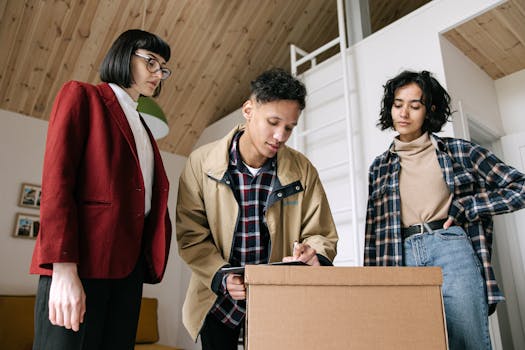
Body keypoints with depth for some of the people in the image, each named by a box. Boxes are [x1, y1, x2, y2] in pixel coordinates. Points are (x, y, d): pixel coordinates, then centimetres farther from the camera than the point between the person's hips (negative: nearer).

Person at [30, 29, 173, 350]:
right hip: (80, 262, -6)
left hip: (128, 265, 7)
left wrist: (147, 263, 5)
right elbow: (56, 181, -8)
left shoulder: (142, 127, 23)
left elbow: (151, 194, 14)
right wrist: (63, 269, -18)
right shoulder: (81, 95, 4)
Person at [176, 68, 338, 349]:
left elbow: (320, 235, -5)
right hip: (218, 297, 0)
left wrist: (313, 255, -27)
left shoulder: (302, 170, -10)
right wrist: (222, 277, -25)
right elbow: (191, 236, -11)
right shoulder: (202, 162, -13)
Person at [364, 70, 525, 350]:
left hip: (452, 250, -1)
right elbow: (374, 232, 13)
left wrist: (464, 208, -1)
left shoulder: (458, 151, 10)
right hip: (401, 257, 2)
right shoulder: (379, 168, 15)